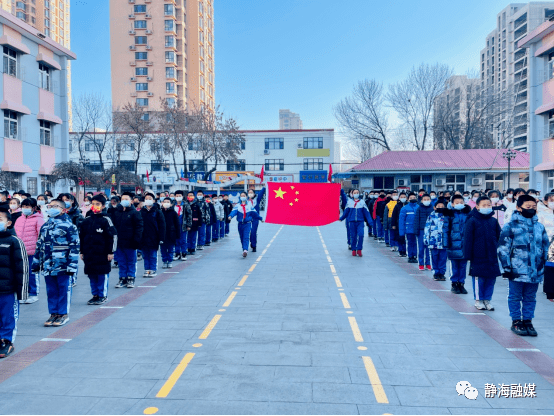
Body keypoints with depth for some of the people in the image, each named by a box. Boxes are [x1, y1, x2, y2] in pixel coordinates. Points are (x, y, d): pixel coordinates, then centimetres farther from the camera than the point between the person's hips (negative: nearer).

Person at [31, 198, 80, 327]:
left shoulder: (68, 226, -7)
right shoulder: (45, 226, 13)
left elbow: (74, 247, -10)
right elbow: (39, 246, 20)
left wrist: (72, 265, -15)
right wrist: (36, 263, 17)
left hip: (62, 266, -6)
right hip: (48, 266, 6)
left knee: (63, 290, 3)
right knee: (51, 291, 12)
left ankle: (63, 314, 14)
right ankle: (53, 314, 22)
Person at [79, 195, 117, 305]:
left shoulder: (106, 220, -5)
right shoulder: (87, 220, 10)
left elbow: (113, 236, -6)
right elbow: (81, 237, 17)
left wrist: (111, 252, -8)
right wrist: (82, 251, 15)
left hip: (102, 253, -5)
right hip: (89, 253, 5)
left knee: (102, 274, 1)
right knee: (92, 275, 10)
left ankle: (103, 295, 12)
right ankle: (95, 295, 21)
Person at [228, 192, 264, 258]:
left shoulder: (250, 205, 4)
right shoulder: (237, 206, 4)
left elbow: (254, 213, 12)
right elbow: (234, 211, -14)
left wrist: (260, 218, 18)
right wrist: (230, 216, -34)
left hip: (247, 224, -2)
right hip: (240, 224, 2)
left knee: (246, 237, -17)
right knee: (242, 238, 11)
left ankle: (245, 250, -28)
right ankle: (244, 249, 27)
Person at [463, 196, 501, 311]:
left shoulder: (494, 221, 8)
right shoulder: (472, 221, -6)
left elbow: (499, 237, 15)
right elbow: (468, 239, -6)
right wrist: (468, 255, -9)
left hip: (492, 257, 5)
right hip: (478, 257, -4)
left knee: (491, 278, 9)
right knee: (478, 279, 3)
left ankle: (487, 299, 22)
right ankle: (478, 300, 17)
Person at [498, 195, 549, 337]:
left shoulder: (540, 227, 7)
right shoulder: (511, 226, -7)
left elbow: (545, 247, 17)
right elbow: (503, 248, -7)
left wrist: (543, 265, 14)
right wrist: (507, 267, -8)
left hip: (535, 271, 4)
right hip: (517, 270, -4)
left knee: (530, 298, 13)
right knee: (515, 297, 8)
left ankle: (528, 321, 26)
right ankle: (516, 321, 20)